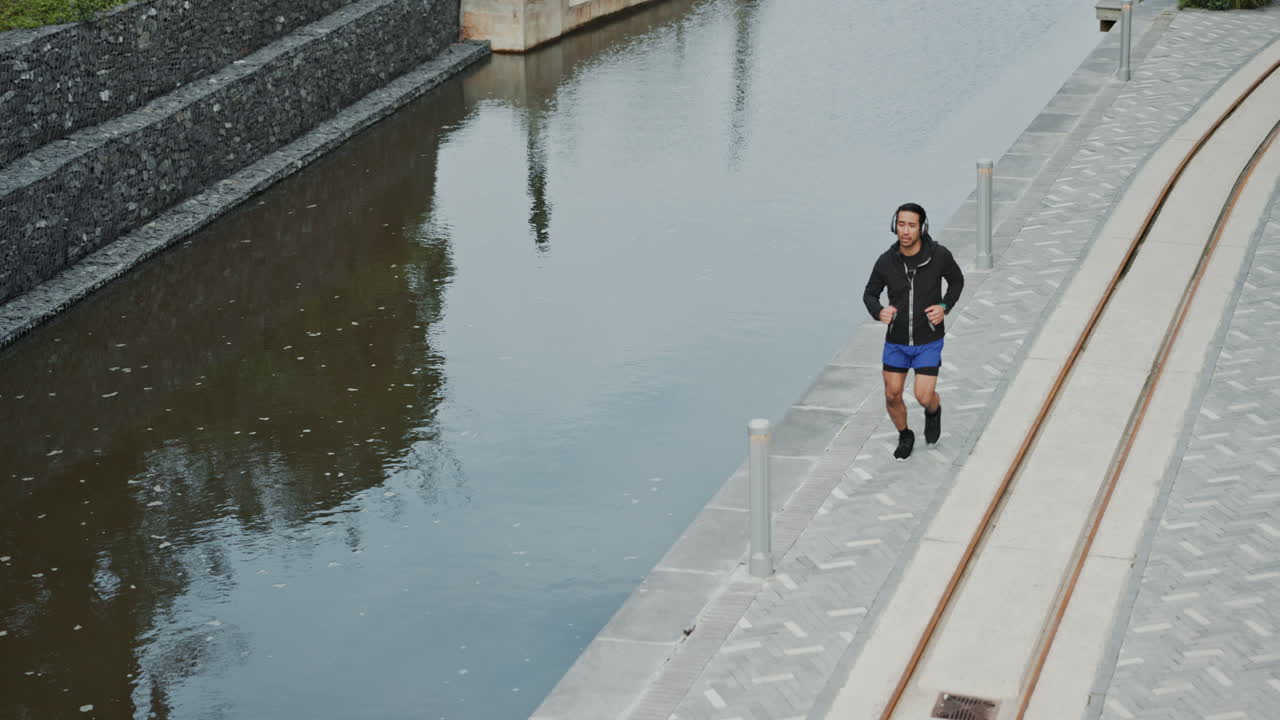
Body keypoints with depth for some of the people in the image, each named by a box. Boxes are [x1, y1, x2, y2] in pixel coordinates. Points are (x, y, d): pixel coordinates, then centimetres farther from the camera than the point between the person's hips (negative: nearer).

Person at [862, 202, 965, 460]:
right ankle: (905, 437, 35)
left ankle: (934, 411, 31)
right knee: (892, 395, 6)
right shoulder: (886, 261, -13)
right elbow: (870, 294, 1)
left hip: (929, 341, -2)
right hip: (896, 340, 2)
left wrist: (944, 307, -12)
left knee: (924, 397, -7)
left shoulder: (939, 255, -17)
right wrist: (879, 312, -21)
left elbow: (957, 280, 4)